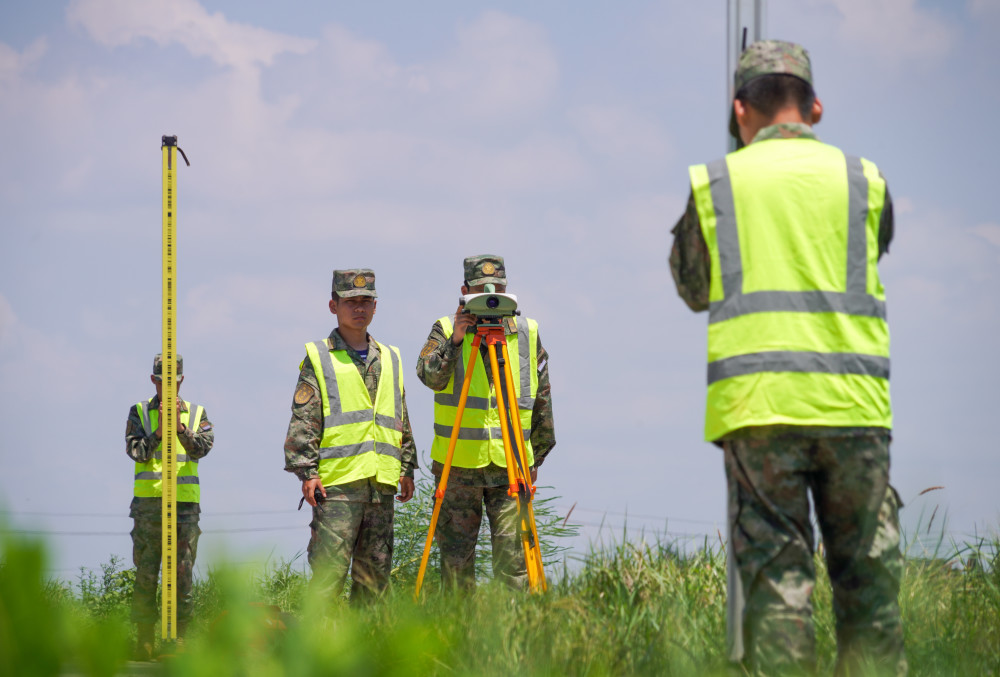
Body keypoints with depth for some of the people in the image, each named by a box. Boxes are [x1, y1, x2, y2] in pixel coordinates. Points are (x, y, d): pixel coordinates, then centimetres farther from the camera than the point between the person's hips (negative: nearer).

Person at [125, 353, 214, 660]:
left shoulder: (196, 414, 11)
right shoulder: (139, 413, 10)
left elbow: (202, 448, -5)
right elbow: (135, 451, -3)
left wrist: (180, 427, -21)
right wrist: (158, 432, -17)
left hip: (185, 501, 1)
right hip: (148, 501, -1)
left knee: (182, 574, -2)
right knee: (145, 574, -2)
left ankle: (178, 637, 2)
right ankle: (144, 639, 1)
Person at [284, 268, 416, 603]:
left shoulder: (390, 359, 19)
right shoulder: (318, 358, 4)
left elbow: (402, 421, 23)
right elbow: (303, 421, -2)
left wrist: (407, 467, 17)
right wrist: (306, 471, -10)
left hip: (382, 484, 5)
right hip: (337, 483, -5)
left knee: (375, 569, 5)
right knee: (329, 567, -12)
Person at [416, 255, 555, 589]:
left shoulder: (527, 332, 8)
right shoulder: (447, 330, 3)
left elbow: (542, 398, 13)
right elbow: (429, 376, -13)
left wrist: (536, 456, 13)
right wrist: (455, 341, -24)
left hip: (511, 462, 1)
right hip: (459, 460, 0)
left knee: (512, 553, -6)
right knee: (456, 553, 3)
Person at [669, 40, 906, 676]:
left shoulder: (715, 183, 8)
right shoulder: (862, 179, 9)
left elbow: (691, 287, 20)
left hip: (757, 404, 0)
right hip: (853, 403, 0)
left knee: (776, 575, -2)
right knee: (869, 576, 5)